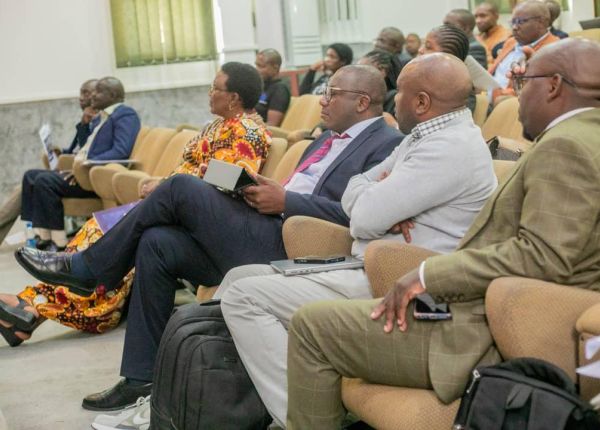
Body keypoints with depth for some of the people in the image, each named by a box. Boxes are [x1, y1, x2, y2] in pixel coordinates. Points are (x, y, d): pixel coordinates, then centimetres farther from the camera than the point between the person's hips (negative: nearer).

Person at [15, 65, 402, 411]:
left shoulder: (388, 145, -4)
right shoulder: (326, 141, 26)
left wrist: (284, 201, -16)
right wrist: (266, 192, 7)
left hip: (288, 249, -9)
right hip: (265, 233, 10)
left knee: (182, 187, -15)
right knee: (156, 243, -6)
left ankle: (88, 268, 3)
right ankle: (142, 379, 2)